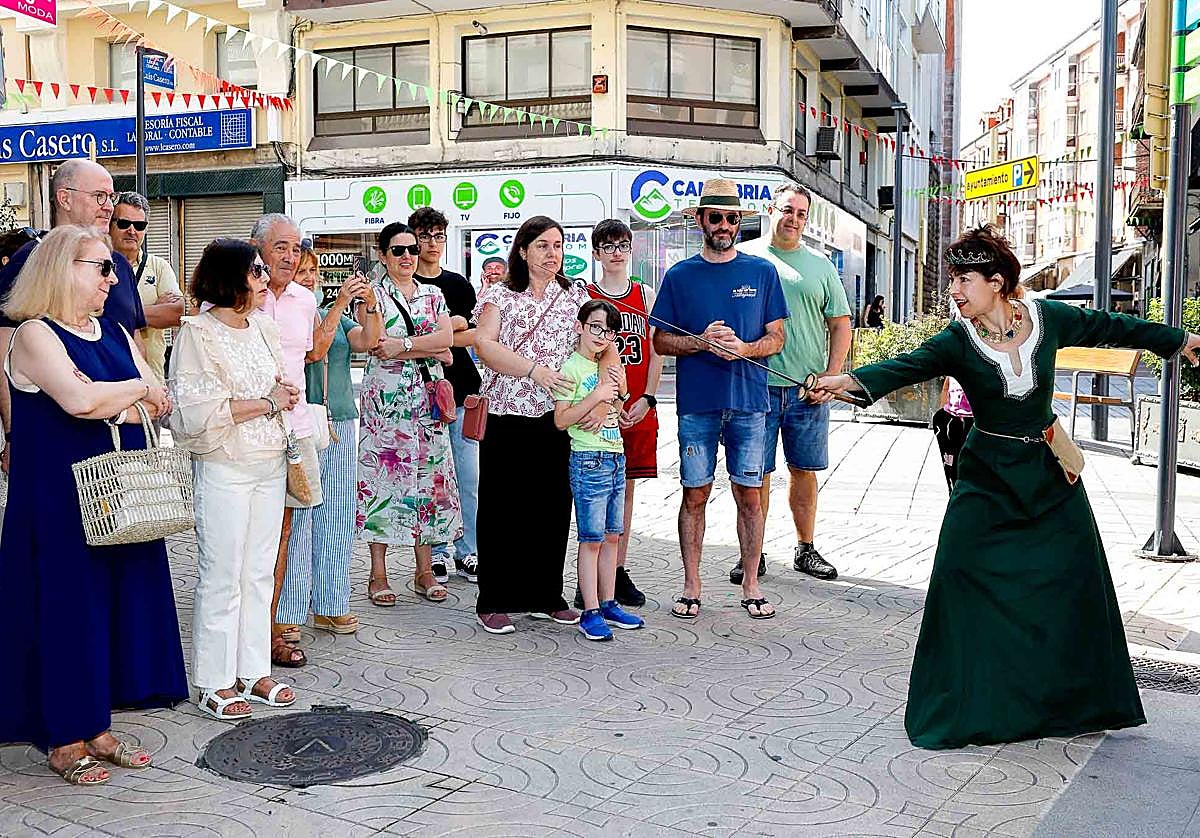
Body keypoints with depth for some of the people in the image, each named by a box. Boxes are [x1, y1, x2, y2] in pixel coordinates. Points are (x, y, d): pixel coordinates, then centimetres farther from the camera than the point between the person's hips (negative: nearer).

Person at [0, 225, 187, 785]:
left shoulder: (113, 333, 13)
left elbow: (159, 405, 6)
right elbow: (79, 399, -24)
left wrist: (107, 406, -11)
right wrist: (139, 389, -9)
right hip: (61, 497, -7)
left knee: (118, 601, 8)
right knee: (70, 606, 0)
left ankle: (96, 728, 20)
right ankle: (64, 741, 13)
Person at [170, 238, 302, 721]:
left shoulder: (263, 327, 10)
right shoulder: (197, 332, -10)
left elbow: (285, 387, 22)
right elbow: (199, 410, -18)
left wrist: (287, 394, 0)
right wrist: (266, 402, -12)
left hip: (270, 464, 7)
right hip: (224, 468, -6)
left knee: (259, 572, 11)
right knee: (222, 576, 0)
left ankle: (253, 672, 21)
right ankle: (215, 683, 12)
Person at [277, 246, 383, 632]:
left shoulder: (336, 315, 17)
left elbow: (367, 342, 2)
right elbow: (313, 350, -17)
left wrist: (370, 304, -13)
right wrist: (340, 303, -21)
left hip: (341, 423, 6)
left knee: (337, 517, 8)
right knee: (297, 518, -5)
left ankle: (329, 606, 17)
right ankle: (288, 612, 4)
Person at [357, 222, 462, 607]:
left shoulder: (433, 295, 13)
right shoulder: (373, 295, 1)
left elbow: (446, 338, -4)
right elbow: (389, 346, -13)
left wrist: (403, 345, -14)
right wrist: (430, 348, -15)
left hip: (427, 401, 4)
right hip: (385, 399, -4)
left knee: (428, 477, 5)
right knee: (383, 477, -3)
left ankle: (424, 571, 14)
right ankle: (378, 574, 7)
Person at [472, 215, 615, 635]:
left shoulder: (576, 296, 12)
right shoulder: (498, 295, 6)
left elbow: (606, 348, 4)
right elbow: (484, 345, -9)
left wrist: (603, 398, -12)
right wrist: (534, 370, -20)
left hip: (559, 419, 3)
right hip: (507, 419, -2)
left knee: (553, 508, 7)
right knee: (502, 509, 1)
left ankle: (546, 597, 20)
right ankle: (495, 603, 10)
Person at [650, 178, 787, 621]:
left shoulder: (762, 272, 7)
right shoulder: (680, 275, 6)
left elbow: (777, 337, 7)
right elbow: (660, 341, 6)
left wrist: (743, 348, -12)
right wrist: (702, 341, -11)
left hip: (749, 402, 0)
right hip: (696, 403, 0)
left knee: (750, 494, 4)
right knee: (695, 494, 4)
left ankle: (751, 585, 16)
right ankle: (691, 586, 14)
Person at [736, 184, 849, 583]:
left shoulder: (820, 265, 11)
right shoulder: (744, 257, 4)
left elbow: (841, 324, 11)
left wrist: (831, 376, 0)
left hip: (809, 389, 2)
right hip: (757, 384, -2)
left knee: (804, 470, 11)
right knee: (756, 473, 2)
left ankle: (805, 549, 23)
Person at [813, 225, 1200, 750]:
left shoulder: (1048, 318, -7)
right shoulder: (957, 341, -14)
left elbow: (1110, 328, 9)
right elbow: (906, 367, -31)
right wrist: (852, 380, -51)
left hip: (1051, 472, 3)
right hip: (987, 477, -3)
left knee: (1077, 581, 9)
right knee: (961, 577, -12)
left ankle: (1083, 702, 30)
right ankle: (956, 708, 4)